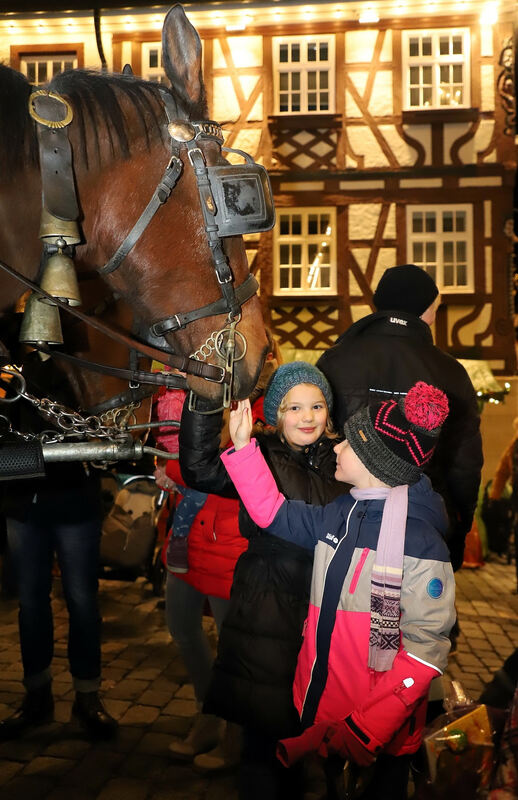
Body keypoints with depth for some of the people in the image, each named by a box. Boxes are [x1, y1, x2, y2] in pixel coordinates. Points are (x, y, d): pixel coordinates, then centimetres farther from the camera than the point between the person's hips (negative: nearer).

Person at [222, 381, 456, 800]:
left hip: (379, 739, -5)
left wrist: (365, 730, -25)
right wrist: (243, 446, 2)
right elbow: (274, 511, 11)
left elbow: (425, 650, -21)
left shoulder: (421, 542, -20)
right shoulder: (338, 515, 0)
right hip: (319, 714, 6)